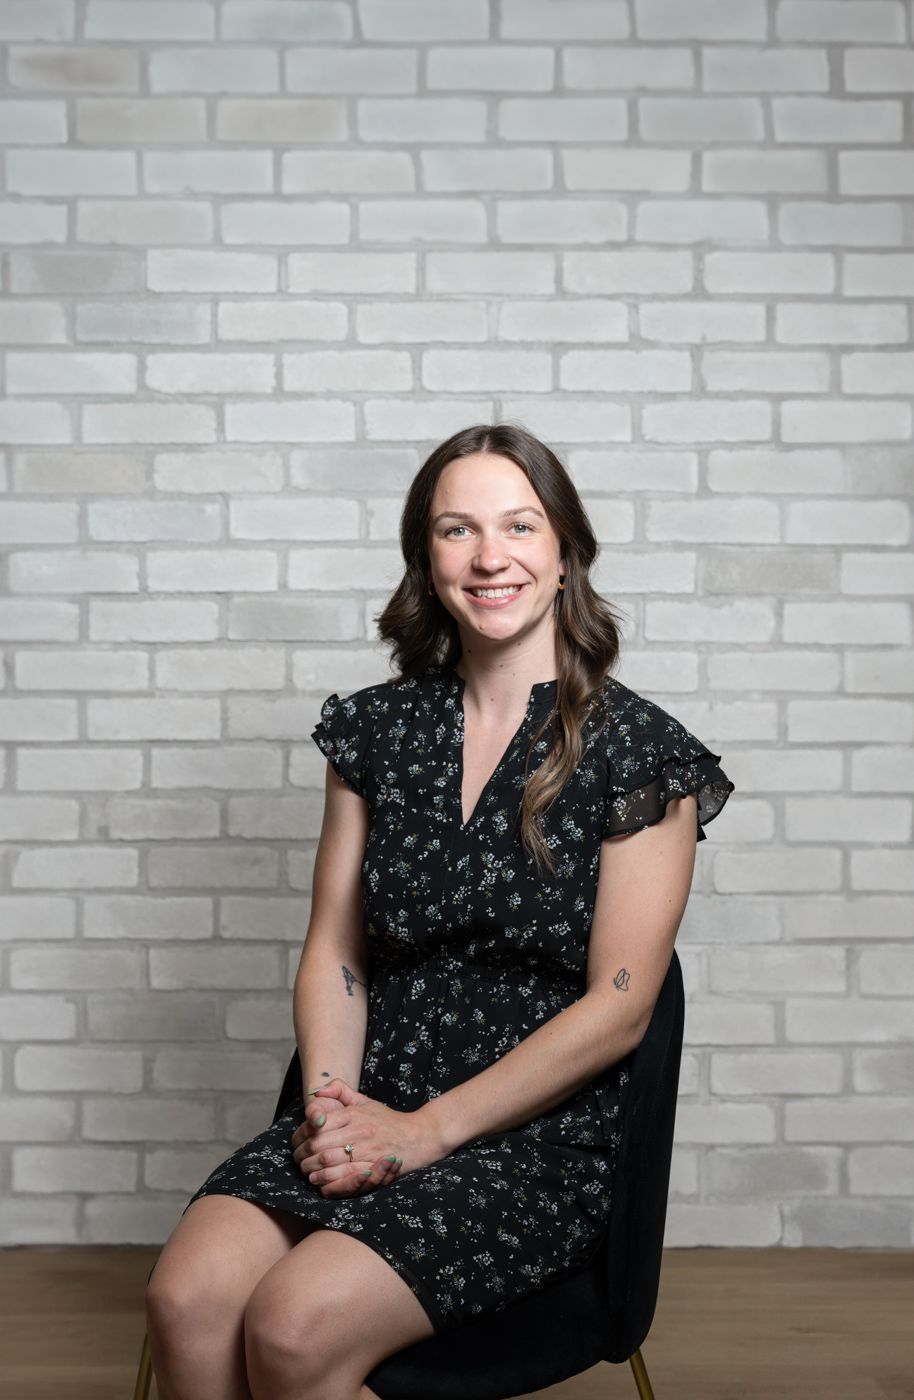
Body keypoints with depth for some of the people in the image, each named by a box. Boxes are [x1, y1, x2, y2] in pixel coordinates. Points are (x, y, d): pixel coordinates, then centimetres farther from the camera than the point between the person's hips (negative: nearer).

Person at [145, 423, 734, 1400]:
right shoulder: (377, 729, 9)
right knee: (185, 1300, -22)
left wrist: (425, 1132, -12)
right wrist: (332, 1102, -10)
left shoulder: (637, 751, -5)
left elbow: (617, 1007, -8)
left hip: (542, 1142, -4)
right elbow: (333, 951, 9)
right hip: (371, 1118, 4)